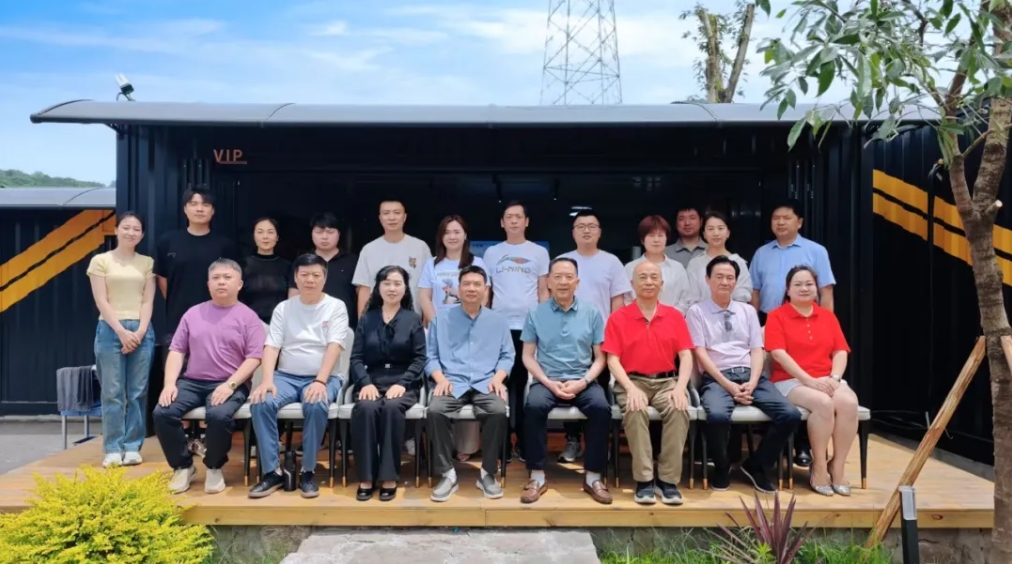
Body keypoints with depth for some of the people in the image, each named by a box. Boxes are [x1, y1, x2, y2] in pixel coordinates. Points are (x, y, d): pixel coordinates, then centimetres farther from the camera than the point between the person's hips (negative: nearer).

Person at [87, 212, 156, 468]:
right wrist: (122, 331, -11)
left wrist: (140, 331, -8)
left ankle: (133, 447, 10)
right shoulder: (101, 260, 5)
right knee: (112, 393, -1)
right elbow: (101, 301, -2)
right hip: (111, 330, -2)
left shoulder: (147, 263, 11)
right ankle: (113, 449, 5)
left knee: (137, 392, 3)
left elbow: (148, 301, 6)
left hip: (142, 331, 2)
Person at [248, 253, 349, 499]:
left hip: (323, 378, -2)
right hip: (286, 376, 3)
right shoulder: (283, 308, 9)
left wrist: (320, 381, -23)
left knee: (316, 406, -34)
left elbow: (334, 347, -10)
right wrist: (267, 380, -16)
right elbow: (271, 347, 1)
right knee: (261, 403, -27)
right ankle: (272, 472, -15)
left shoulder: (336, 307, 1)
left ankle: (307, 472, -17)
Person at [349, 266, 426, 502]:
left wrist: (402, 384, -14)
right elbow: (356, 357, 7)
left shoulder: (413, 320, 9)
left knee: (392, 407, -34)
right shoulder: (366, 319, 14)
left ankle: (389, 477, -26)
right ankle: (366, 477, -23)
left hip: (403, 384, -1)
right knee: (366, 408, -32)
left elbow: (419, 359, 2)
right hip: (372, 382, 1)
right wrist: (366, 383, -12)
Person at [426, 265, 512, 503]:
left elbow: (507, 356, 11)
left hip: (485, 383, 0)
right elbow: (431, 356, 8)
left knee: (499, 411, -32)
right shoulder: (442, 319, 13)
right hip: (452, 383, 0)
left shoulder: (498, 321, 15)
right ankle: (447, 474, -17)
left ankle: (488, 473, -13)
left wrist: (497, 378, -7)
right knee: (435, 410, -32)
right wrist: (441, 379, -9)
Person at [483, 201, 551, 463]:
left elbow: (543, 291, 8)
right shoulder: (492, 253, 10)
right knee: (501, 384, 4)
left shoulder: (539, 252, 9)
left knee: (526, 383, 2)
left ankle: (524, 442, 11)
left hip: (530, 325, -1)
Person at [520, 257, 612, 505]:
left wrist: (583, 382, -12)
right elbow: (528, 356, 4)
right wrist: (549, 382, -11)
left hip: (583, 381, 1)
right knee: (534, 406, -32)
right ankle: (537, 476, -18)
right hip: (547, 380, 0)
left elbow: (600, 357, 5)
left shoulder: (592, 313, 6)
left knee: (601, 407, -30)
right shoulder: (536, 314, 5)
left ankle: (593, 476, -15)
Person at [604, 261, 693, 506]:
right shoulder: (618, 318, 3)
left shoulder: (675, 316, 10)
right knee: (635, 410, -34)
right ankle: (644, 480, -24)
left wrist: (680, 387, -14)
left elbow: (686, 356, 4)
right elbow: (613, 360, -3)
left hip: (667, 381, 2)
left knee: (679, 408, -31)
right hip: (633, 381, -2)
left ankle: (669, 480, -21)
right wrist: (631, 388, -19)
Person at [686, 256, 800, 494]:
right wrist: (728, 384, -14)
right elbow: (700, 353, -3)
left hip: (751, 376, 4)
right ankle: (722, 468, -4)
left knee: (791, 415, -20)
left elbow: (757, 351, 11)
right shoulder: (697, 312, 6)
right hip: (717, 378, -4)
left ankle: (756, 466, 4)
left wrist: (752, 383, -8)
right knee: (717, 416, -37)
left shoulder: (748, 311, 19)